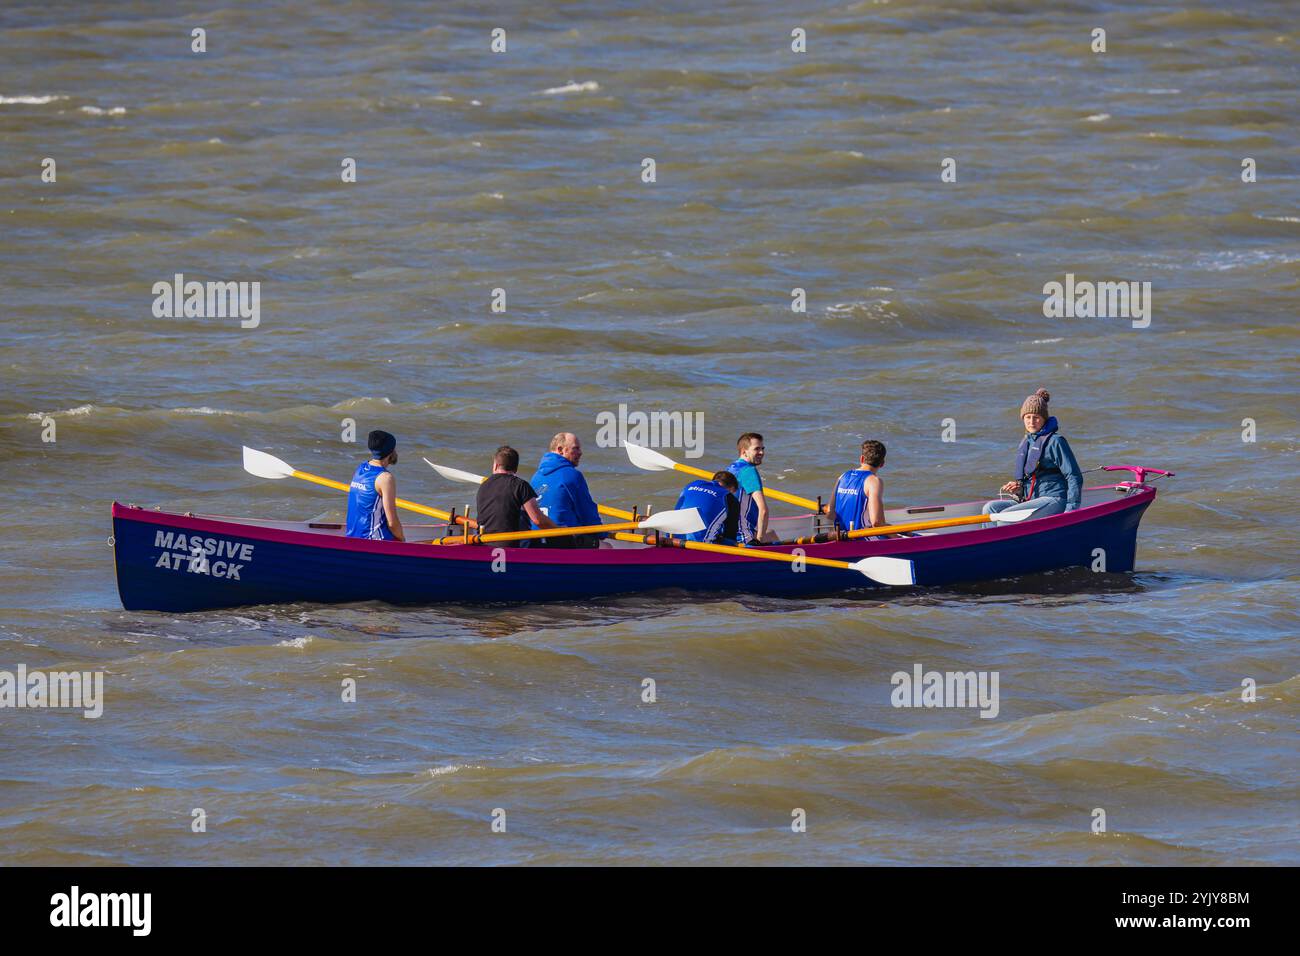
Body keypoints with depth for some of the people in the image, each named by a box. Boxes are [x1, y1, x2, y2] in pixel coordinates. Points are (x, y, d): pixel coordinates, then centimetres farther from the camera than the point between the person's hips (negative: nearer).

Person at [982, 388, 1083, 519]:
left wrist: (1071, 509, -17)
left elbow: (1074, 477, -9)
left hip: (1053, 501, -8)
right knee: (990, 508, -11)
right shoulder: (1025, 443, 18)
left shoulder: (1054, 441, -7)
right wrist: (1018, 489, 6)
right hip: (1030, 500, 8)